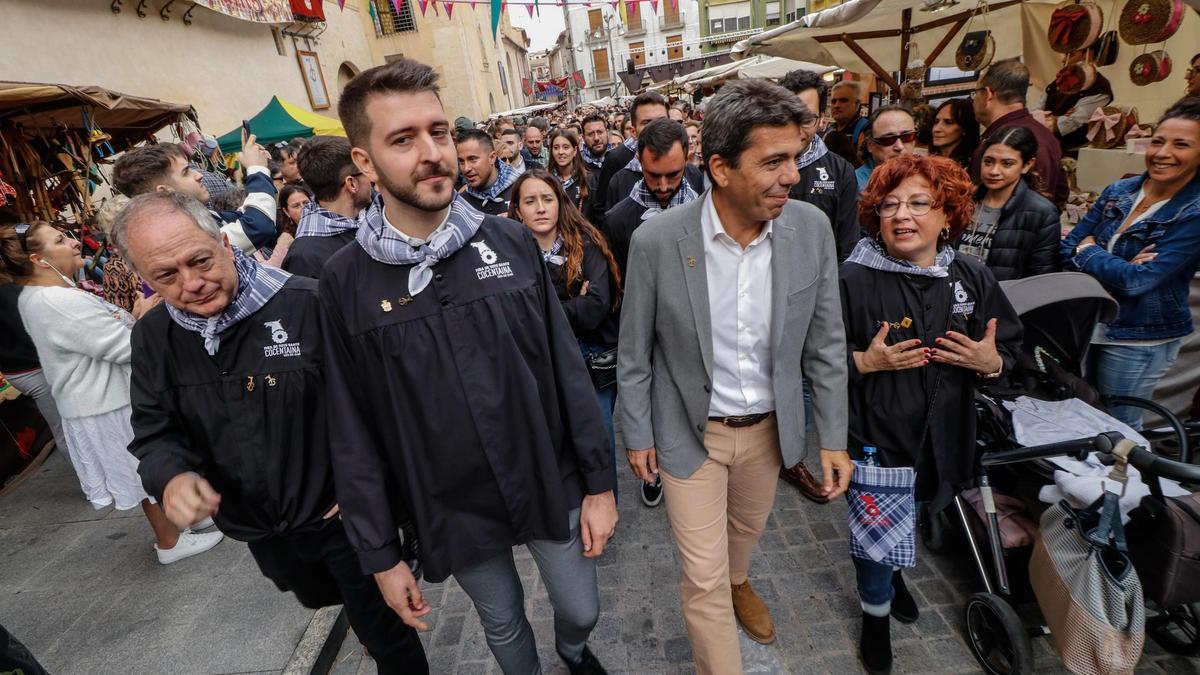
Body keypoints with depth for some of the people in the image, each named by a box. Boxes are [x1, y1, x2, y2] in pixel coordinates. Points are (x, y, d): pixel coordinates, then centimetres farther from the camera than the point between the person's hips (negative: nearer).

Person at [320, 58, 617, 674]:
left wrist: (599, 482, -2)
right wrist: (379, 554, 0)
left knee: (581, 611, 21)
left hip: (551, 485, 1)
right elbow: (353, 430, -4)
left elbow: (568, 370, -5)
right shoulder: (345, 281, -11)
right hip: (454, 510, 0)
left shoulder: (510, 242, -10)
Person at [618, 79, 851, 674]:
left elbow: (825, 344, -2)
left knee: (748, 527, 30)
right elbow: (634, 353, -9)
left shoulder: (812, 228, -13)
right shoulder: (656, 240, -21)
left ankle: (737, 579, 64)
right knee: (704, 579, 8)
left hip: (770, 424, 4)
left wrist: (833, 437, 0)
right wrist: (637, 436, -2)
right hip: (691, 430, -3)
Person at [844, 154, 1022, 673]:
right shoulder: (853, 279, -17)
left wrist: (991, 362, -14)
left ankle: (891, 570, 59)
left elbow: (1010, 348, 7)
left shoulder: (973, 278, -3)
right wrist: (864, 362, -28)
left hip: (941, 435, 5)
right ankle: (876, 612, 40)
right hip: (873, 435, -4)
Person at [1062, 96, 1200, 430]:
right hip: (1088, 324, 5)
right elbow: (1067, 249, 0)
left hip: (1139, 340, -5)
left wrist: (1088, 252, -9)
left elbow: (1138, 280, -22)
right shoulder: (1118, 192, 2)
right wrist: (1115, 266, -17)